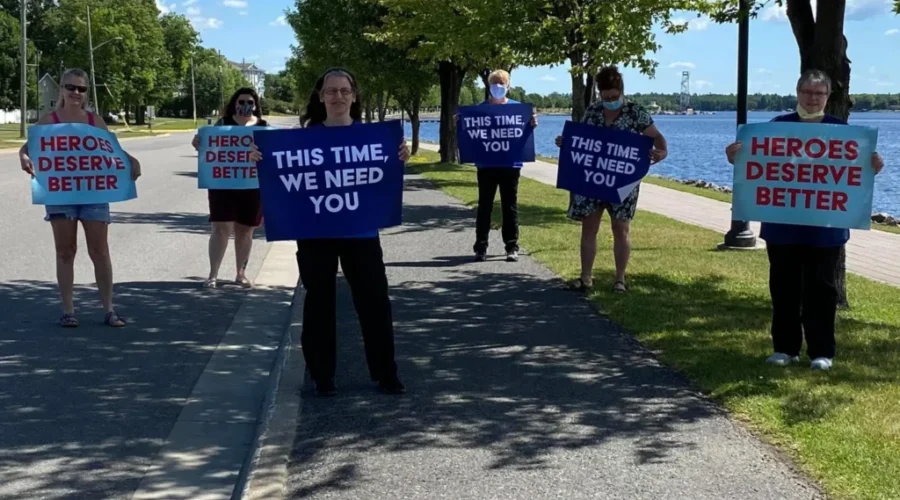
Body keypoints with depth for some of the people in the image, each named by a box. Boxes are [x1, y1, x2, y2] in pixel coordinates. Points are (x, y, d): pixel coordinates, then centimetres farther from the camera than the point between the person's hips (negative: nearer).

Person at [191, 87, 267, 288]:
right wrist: (199, 145, -16)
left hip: (253, 185, 2)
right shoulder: (223, 123, 4)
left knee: (245, 230, 10)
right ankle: (213, 274, -2)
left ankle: (241, 273, 20)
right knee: (221, 228, -6)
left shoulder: (264, 127, 7)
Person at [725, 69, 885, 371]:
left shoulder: (840, 129, 4)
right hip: (782, 225, 1)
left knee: (820, 288, 3)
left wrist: (873, 167, -21)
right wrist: (735, 157, -21)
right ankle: (785, 348, 17)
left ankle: (821, 352, 10)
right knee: (784, 287, 7)